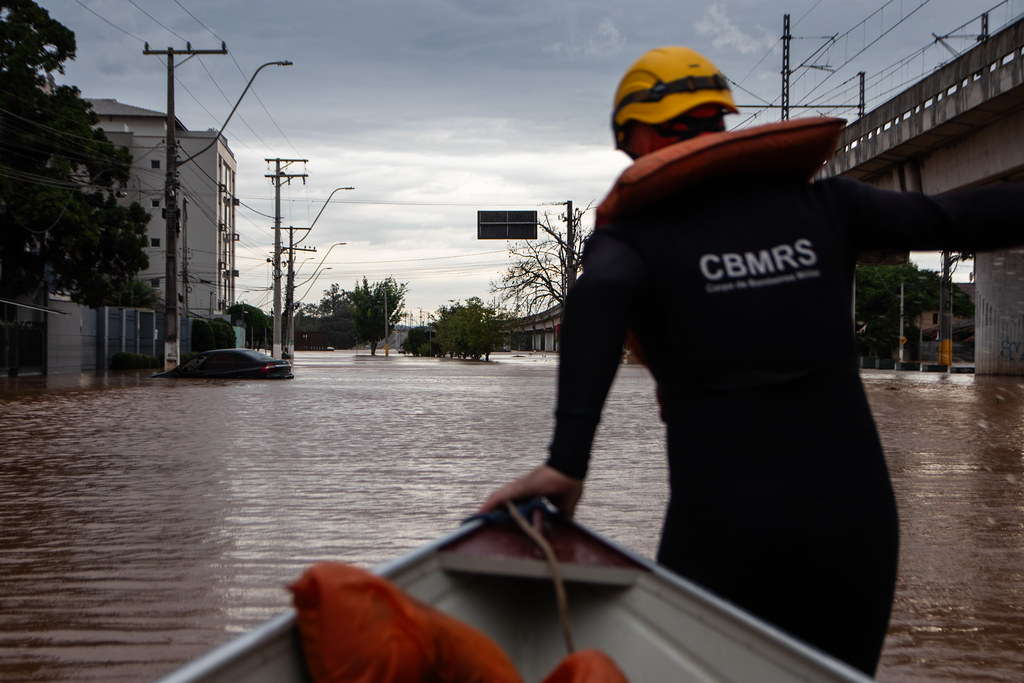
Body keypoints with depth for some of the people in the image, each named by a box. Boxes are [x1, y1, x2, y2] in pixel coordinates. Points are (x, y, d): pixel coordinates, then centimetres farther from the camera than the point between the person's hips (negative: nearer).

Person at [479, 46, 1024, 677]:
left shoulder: (635, 236, 1)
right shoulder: (818, 206, 10)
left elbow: (599, 296, -21)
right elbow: (959, 218, 11)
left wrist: (567, 462, -28)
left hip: (725, 527, -3)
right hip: (859, 515, 3)